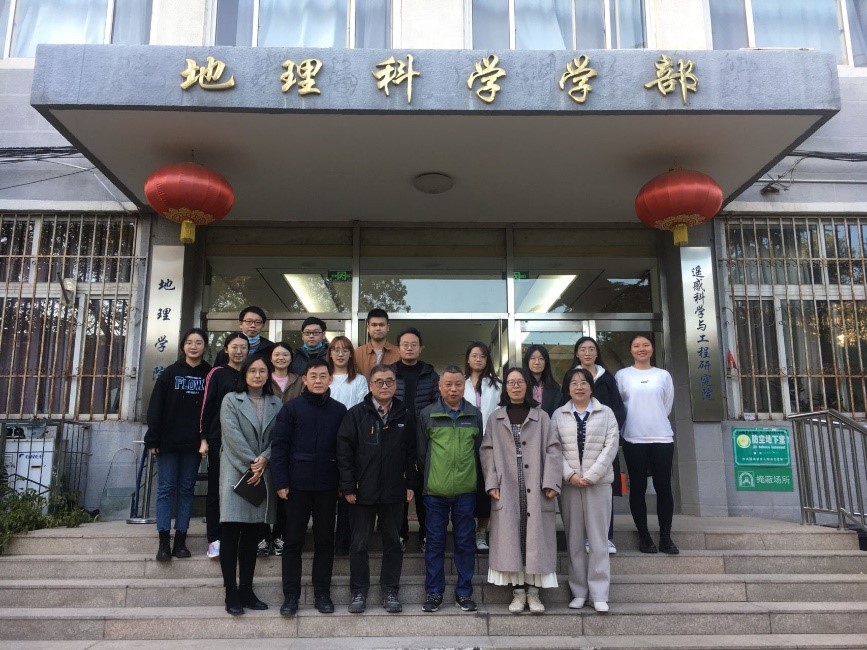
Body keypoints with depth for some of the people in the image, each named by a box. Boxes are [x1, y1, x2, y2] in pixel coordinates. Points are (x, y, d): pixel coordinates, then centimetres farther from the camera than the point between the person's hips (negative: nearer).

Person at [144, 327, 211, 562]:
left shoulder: (209, 375, 3)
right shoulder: (170, 373, 2)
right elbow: (156, 408, -1)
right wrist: (153, 439, -7)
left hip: (193, 444, 1)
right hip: (168, 442, -1)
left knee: (186, 489, 7)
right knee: (166, 488, 2)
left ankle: (180, 540, 13)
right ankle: (164, 542, 6)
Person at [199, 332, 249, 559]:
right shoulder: (217, 374, 0)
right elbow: (207, 406, -2)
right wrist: (204, 438, -7)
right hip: (219, 439, -3)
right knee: (216, 488, 3)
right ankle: (214, 539, 10)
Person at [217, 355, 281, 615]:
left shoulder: (275, 404, 11)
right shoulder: (231, 400, 3)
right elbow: (233, 435, -8)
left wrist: (263, 460, -14)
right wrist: (251, 463, -14)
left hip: (262, 475, 3)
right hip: (236, 473, -3)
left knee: (252, 534, 9)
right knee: (230, 533, -4)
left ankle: (246, 591, 17)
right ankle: (231, 593, 3)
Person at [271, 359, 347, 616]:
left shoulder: (339, 410, 4)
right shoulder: (291, 408, -1)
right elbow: (280, 447, -3)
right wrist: (281, 482, -8)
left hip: (327, 485, 2)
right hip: (297, 484, -2)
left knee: (325, 540, 10)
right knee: (293, 541, 6)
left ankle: (322, 593, 21)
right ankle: (290, 595, 17)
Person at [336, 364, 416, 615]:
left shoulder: (406, 416, 3)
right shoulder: (356, 414, -3)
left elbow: (411, 453, 6)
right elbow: (344, 451, -5)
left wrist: (410, 484, 2)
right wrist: (348, 487, -8)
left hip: (394, 491, 2)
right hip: (363, 491, -1)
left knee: (393, 543, 11)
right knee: (359, 544, 8)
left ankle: (390, 591, 24)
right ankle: (359, 592, 22)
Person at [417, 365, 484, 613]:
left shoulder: (475, 415, 5)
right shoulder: (427, 415, 0)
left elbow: (479, 450, 12)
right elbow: (421, 452, 6)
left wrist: (470, 476, 9)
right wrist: (431, 477, 8)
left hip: (466, 490, 1)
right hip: (435, 491, -1)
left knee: (465, 542, 8)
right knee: (435, 542, 7)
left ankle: (464, 592, 21)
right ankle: (433, 592, 19)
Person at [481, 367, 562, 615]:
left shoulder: (541, 417, 7)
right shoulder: (495, 418, 10)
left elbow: (553, 450, 1)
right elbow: (487, 452, 5)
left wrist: (551, 482, -9)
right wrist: (492, 483, -6)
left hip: (536, 491, 0)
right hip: (507, 492, 1)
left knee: (536, 538, 1)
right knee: (511, 539, 1)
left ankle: (533, 592, 11)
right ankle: (518, 592, 11)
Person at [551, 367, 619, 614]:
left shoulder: (606, 413, 5)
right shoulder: (558, 415, 8)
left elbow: (610, 447, -3)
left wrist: (590, 476, -10)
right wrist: (570, 474, -11)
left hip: (598, 482, -1)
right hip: (569, 483, 1)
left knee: (598, 538, 0)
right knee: (574, 539, 5)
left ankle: (599, 594, 6)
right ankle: (578, 592, 13)